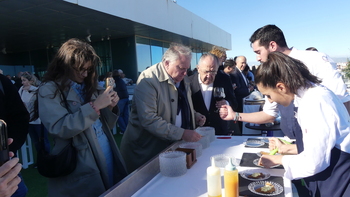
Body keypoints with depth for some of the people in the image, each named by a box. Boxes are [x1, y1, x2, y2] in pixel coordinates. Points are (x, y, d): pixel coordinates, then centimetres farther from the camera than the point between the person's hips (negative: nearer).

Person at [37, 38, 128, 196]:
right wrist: (94, 106, -22)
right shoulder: (49, 90, -6)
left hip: (108, 156, 6)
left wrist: (110, 107, -6)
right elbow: (60, 128, -19)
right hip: (81, 166, -6)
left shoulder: (88, 86, 11)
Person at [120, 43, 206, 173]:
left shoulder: (183, 79, 7)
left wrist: (196, 116, 2)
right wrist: (182, 134, -29)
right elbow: (149, 120, -28)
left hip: (173, 145, 7)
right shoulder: (148, 80, -19)